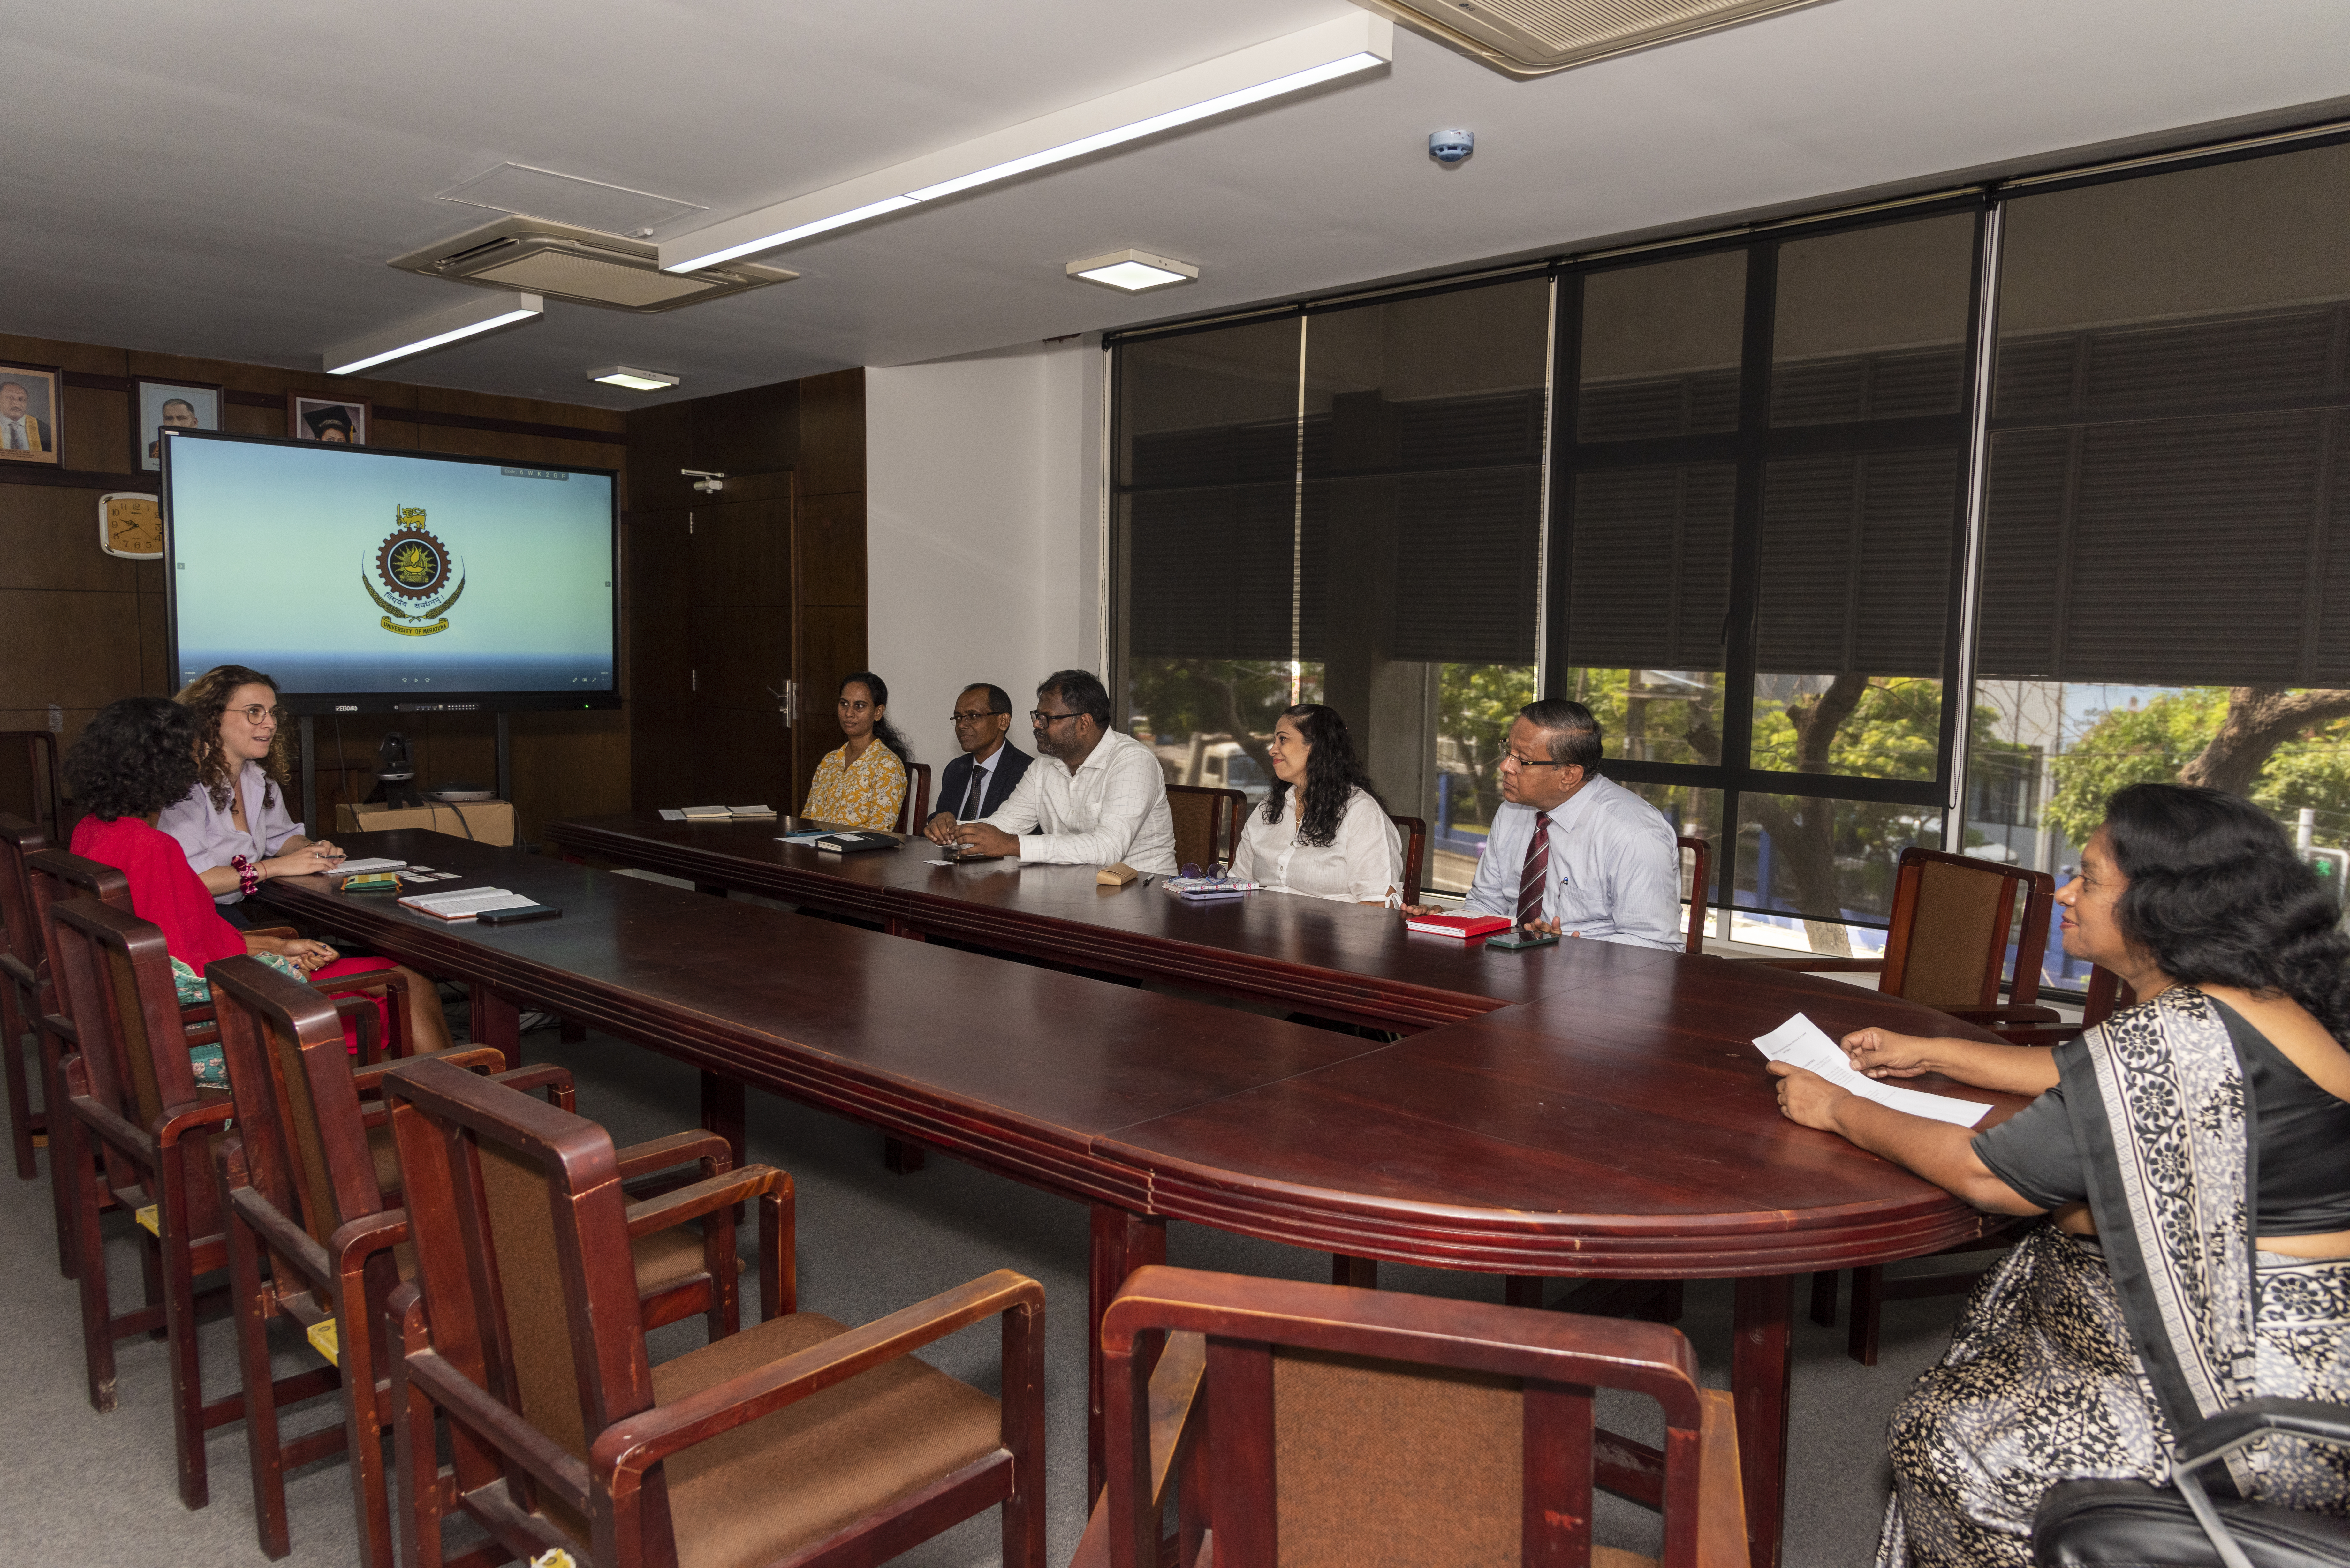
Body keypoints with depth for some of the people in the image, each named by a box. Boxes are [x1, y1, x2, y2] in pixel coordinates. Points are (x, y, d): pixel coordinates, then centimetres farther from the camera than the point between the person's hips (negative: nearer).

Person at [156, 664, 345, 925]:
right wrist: (275, 867, -20)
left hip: (237, 909, 8)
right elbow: (183, 880, -25)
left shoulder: (258, 777, 8)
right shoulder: (186, 784, -18)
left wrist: (314, 852, 3)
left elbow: (281, 835, 26)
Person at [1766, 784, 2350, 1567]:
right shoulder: (2258, 1004, 5)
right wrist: (1929, 1054, 25)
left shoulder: (2178, 1038, -26)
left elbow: (1988, 1177, -20)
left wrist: (1839, 1109, -6)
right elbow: (2095, 1081, 22)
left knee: (1944, 1432, -3)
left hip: (2261, 1384, -10)